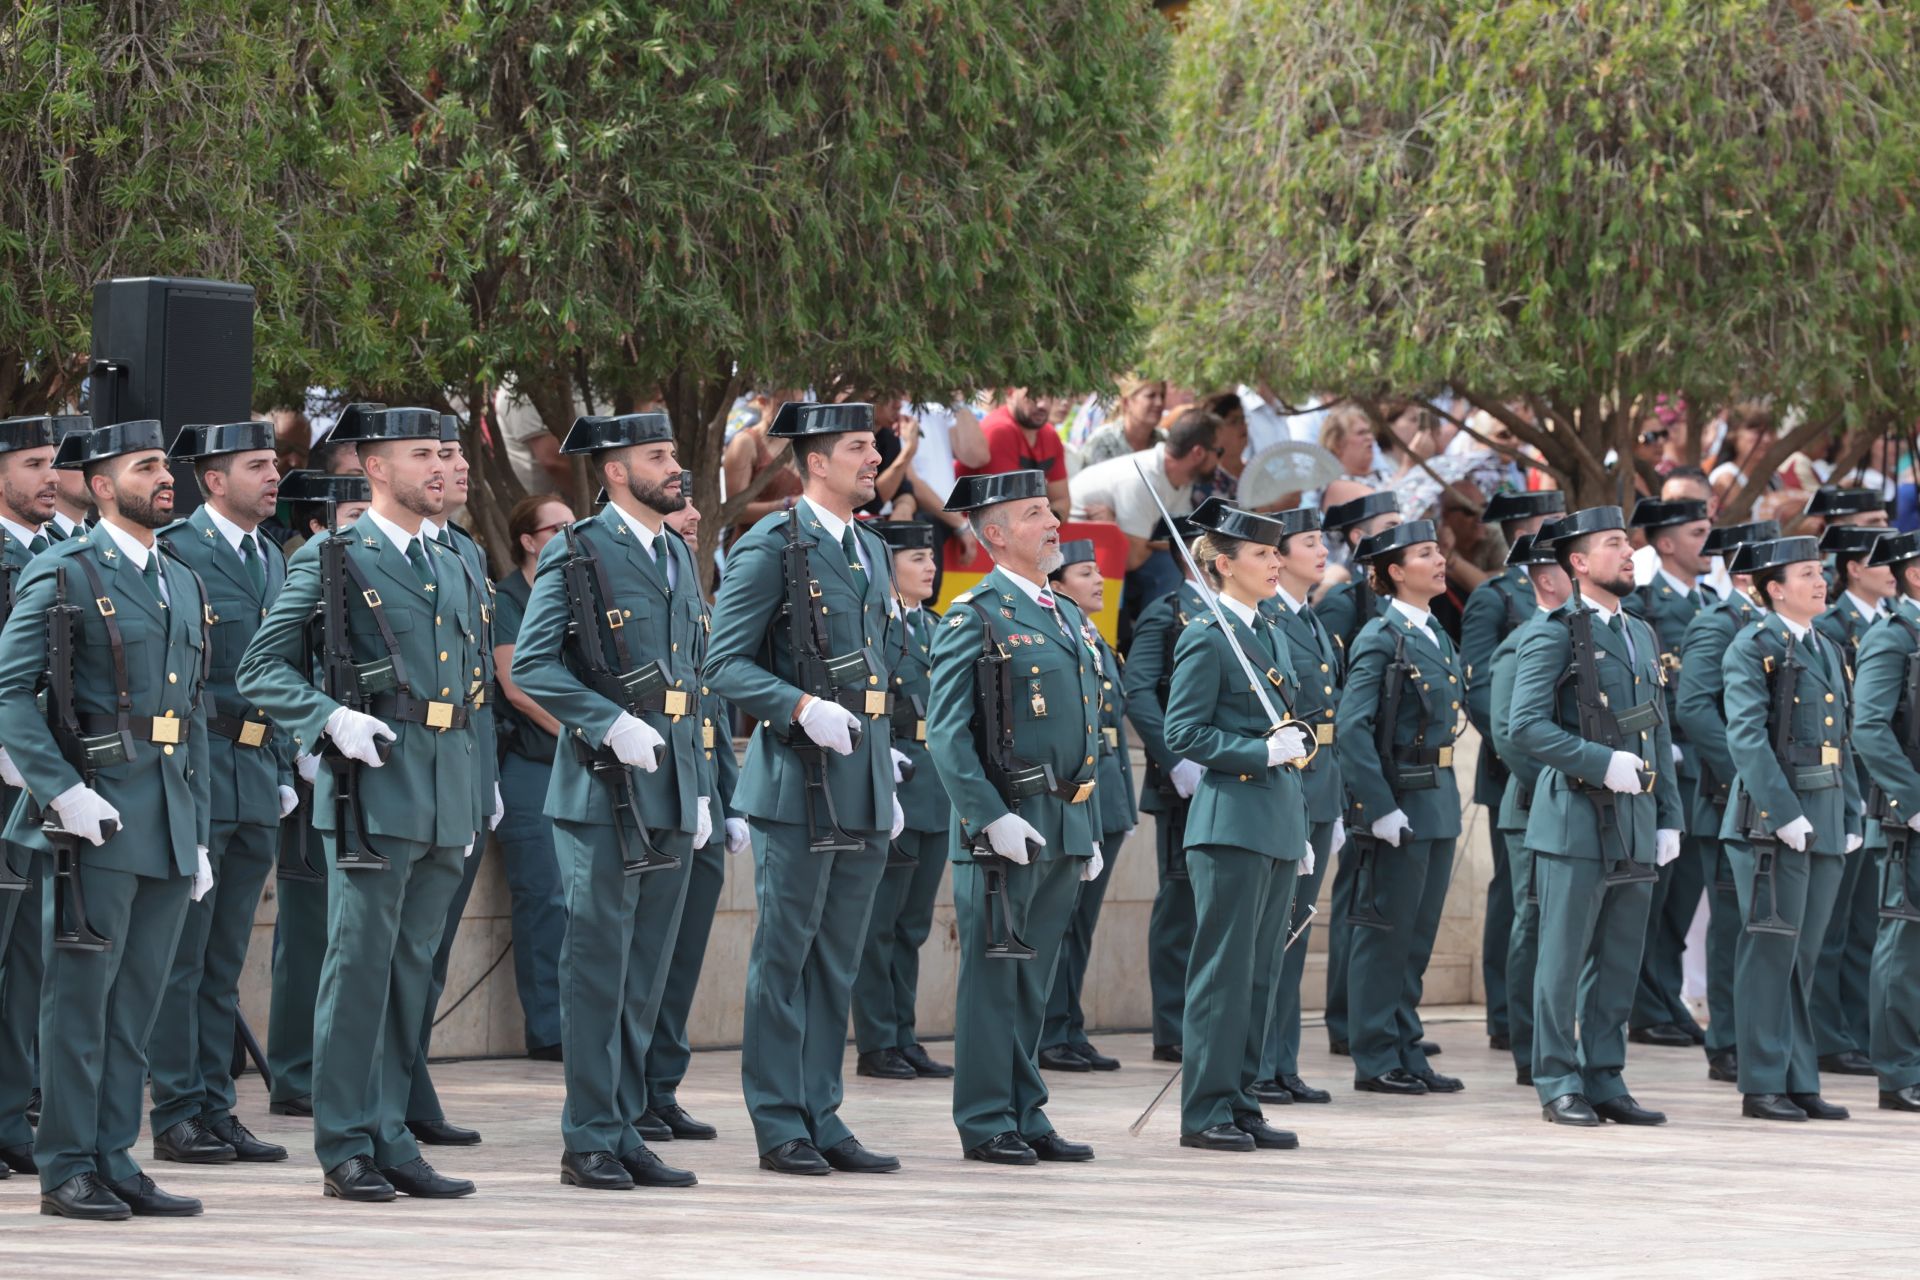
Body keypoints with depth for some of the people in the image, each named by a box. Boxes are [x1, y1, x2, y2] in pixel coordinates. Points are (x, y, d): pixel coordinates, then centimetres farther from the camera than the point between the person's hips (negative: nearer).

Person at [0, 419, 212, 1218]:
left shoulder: (183, 584, 18)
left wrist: (199, 836, 17)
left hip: (169, 834, 7)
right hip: (98, 823, -7)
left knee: (136, 1006, 8)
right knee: (80, 999, -3)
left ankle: (114, 1162, 14)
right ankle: (68, 1171, 1)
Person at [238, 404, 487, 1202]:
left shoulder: (451, 568, 19)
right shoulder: (331, 560, -2)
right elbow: (263, 670, -6)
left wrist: (472, 793, 19)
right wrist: (331, 719, -20)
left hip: (444, 799, 7)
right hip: (373, 791, -7)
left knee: (412, 971, 9)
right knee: (359, 965, -6)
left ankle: (389, 1140, 13)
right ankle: (345, 1150, -2)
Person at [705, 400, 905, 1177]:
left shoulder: (872, 552, 17)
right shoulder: (771, 548, -7)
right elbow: (725, 665, -11)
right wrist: (803, 708, -25)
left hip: (863, 784, 7)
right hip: (799, 782, -7)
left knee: (837, 960, 9)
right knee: (785, 957, -3)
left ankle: (822, 1118, 14)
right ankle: (780, 1127, 1)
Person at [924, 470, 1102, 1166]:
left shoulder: (1070, 617, 17)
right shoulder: (976, 617, -8)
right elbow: (947, 734, -14)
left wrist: (1091, 829, 18)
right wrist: (992, 818, -20)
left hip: (1064, 828, 7)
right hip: (1004, 829, -7)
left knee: (1034, 980, 11)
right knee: (995, 978, -3)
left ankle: (1026, 1116, 16)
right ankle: (986, 1124, 0)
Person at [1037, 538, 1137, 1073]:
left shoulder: (1100, 647, 18)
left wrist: (1126, 800, 20)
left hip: (1106, 802, 9)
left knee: (1080, 923, 11)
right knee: (1056, 923, -4)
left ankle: (1071, 1035, 15)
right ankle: (1051, 1036, 0)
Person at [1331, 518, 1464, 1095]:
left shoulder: (1435, 636, 13)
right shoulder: (1381, 638, -13)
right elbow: (1351, 728, -20)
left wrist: (1447, 800, 15)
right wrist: (1381, 810, -22)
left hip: (1439, 803, 8)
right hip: (1400, 803, -8)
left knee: (1417, 938, 12)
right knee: (1385, 935, -1)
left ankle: (1409, 1056, 19)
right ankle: (1376, 1062, 4)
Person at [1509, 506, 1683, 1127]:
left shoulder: (1641, 635, 17)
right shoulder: (1553, 636, -6)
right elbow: (1528, 727, -14)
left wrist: (1668, 817, 14)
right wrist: (1601, 763, -20)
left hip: (1636, 823, 7)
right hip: (1576, 820, -7)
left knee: (1619, 961, 9)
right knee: (1565, 959, -3)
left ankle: (1605, 1082, 14)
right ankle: (1559, 1086, 2)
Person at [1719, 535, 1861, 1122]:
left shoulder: (1827, 652, 17)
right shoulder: (1753, 649, -7)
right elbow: (1747, 738, -15)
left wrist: (1851, 819, 12)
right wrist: (1785, 815, -20)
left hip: (1825, 822, 7)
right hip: (1770, 818, -7)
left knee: (1803, 958, 10)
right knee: (1771, 952, -5)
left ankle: (1801, 1083, 13)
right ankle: (1762, 1085, -1)